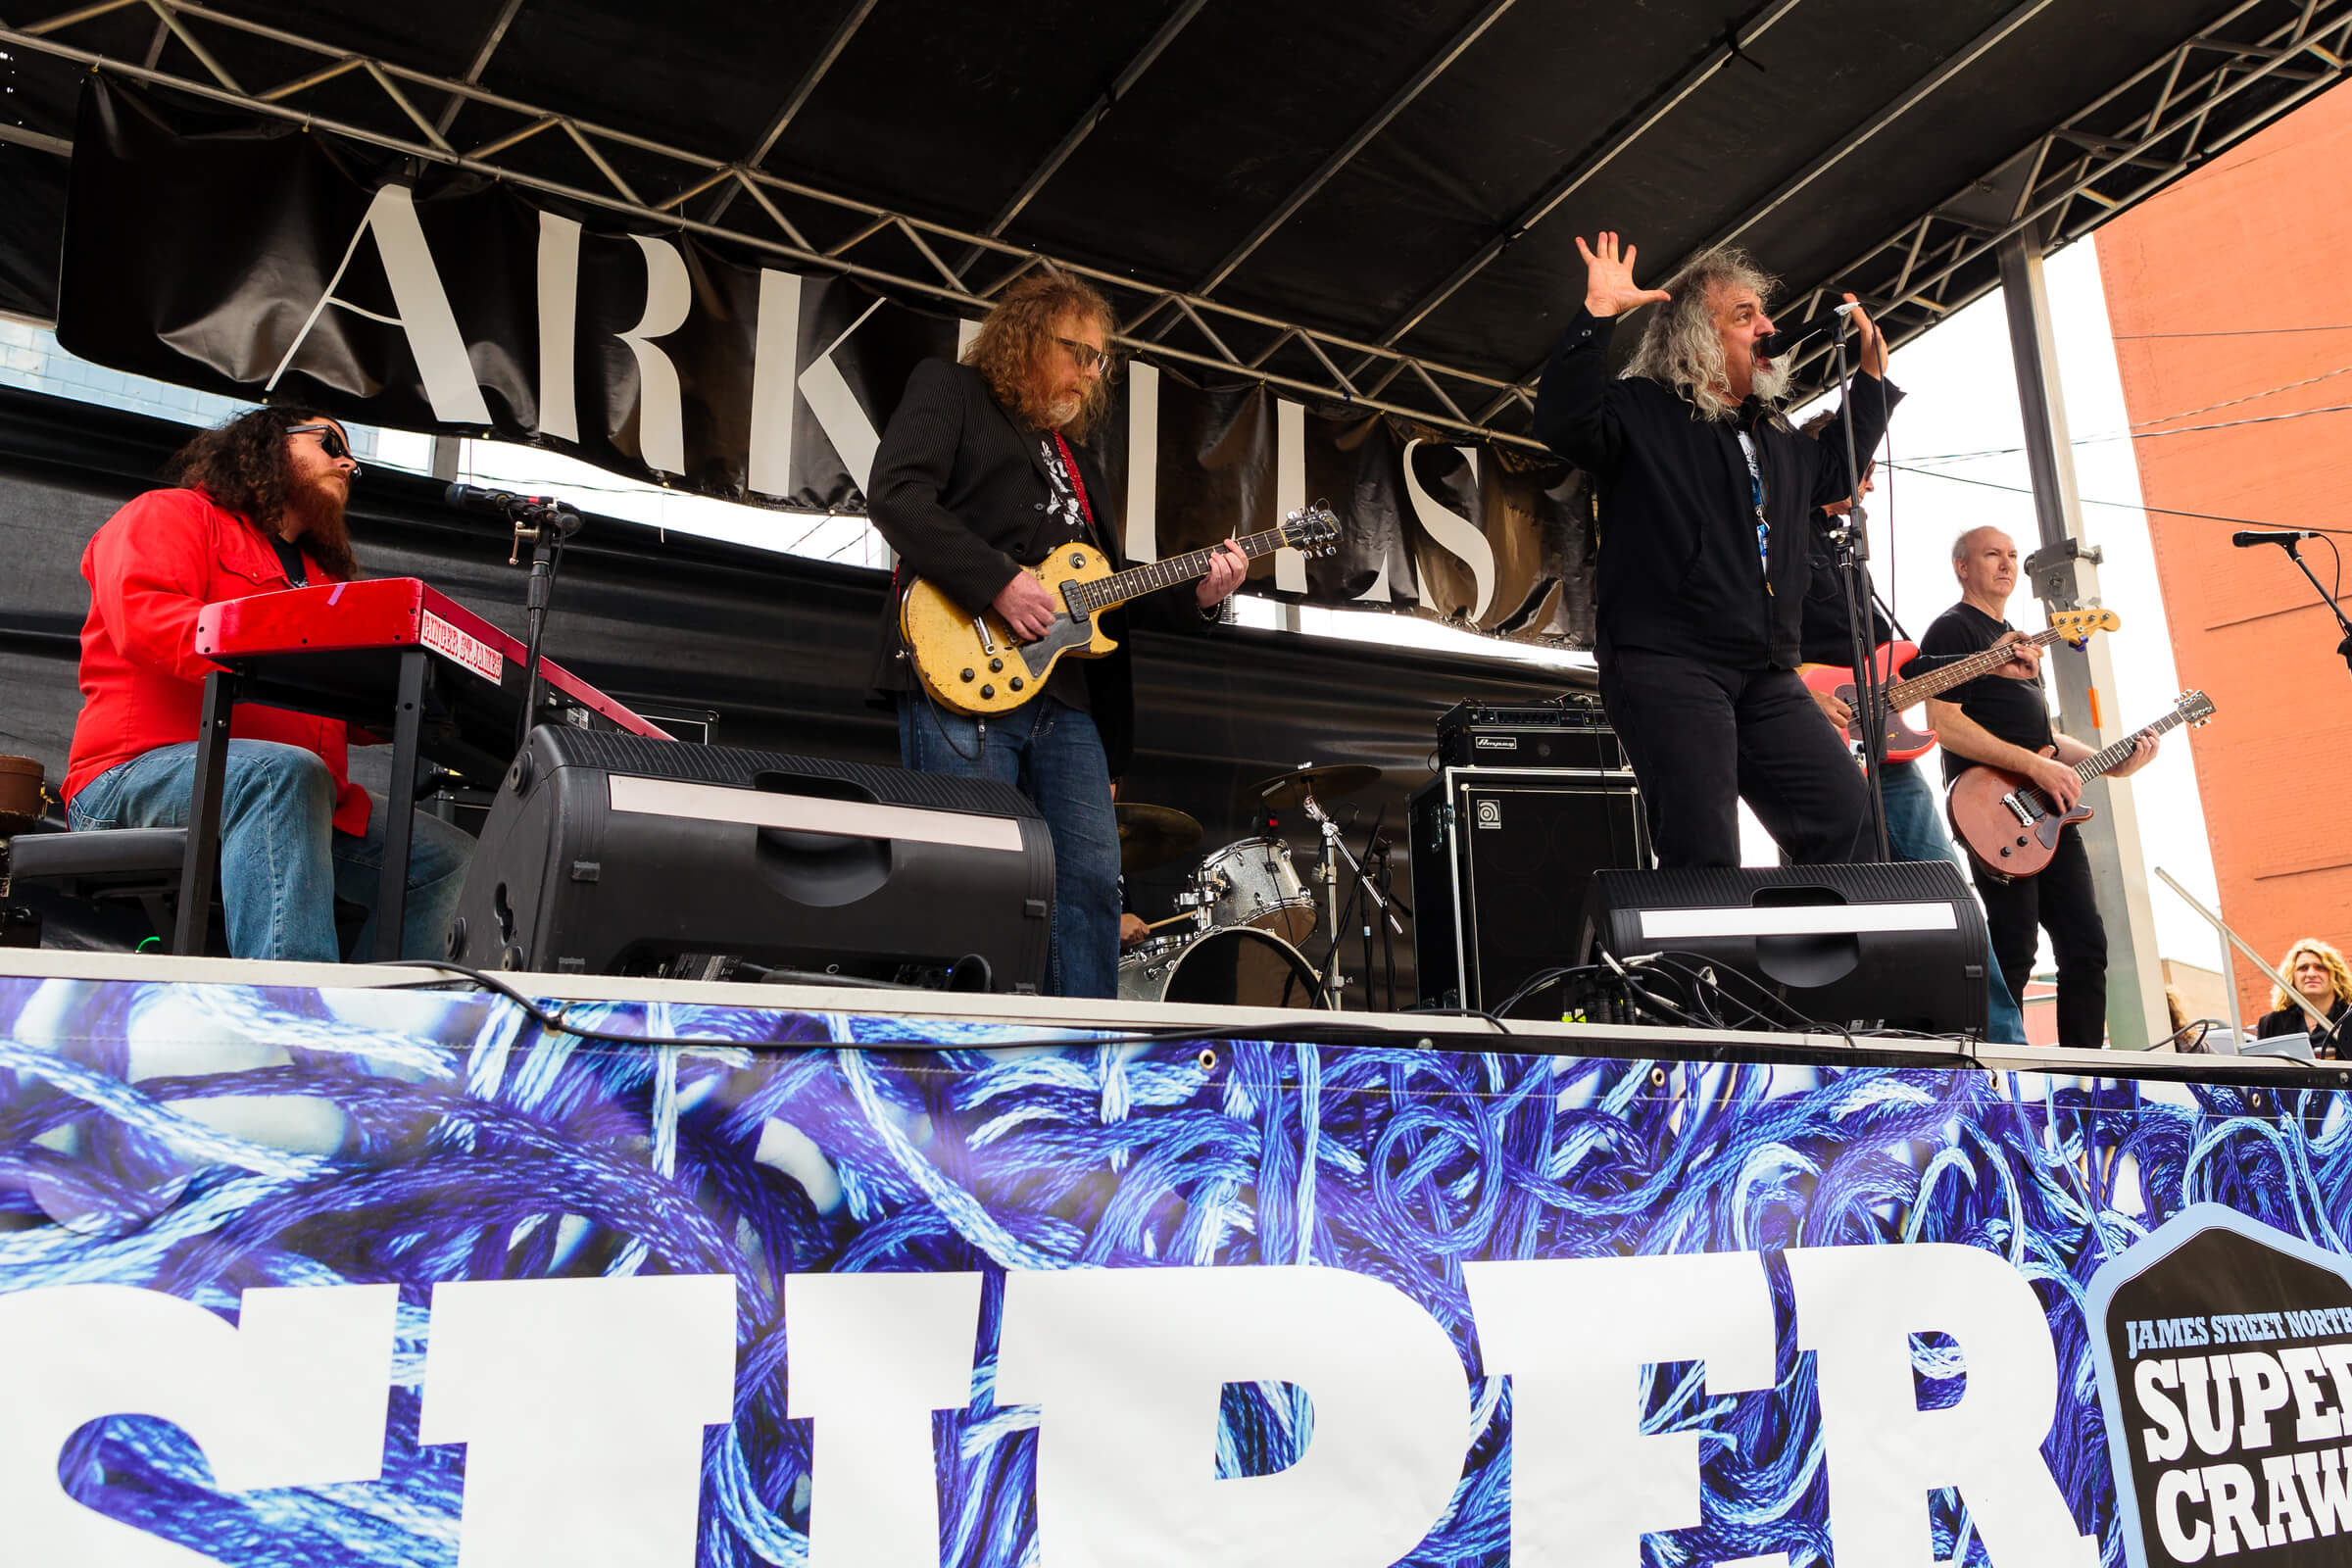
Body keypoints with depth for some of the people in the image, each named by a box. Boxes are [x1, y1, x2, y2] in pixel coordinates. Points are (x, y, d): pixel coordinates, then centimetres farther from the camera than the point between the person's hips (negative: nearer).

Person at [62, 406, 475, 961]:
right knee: (288, 770, -37)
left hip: (297, 786, 7)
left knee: (448, 857, -7)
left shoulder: (322, 576, 30)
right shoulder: (172, 514, 10)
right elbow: (141, 614, -12)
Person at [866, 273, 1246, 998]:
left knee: (1094, 881, 0)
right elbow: (896, 493, -9)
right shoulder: (949, 390, 9)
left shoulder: (1075, 455, 31)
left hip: (1067, 697, 8)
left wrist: (1195, 596, 9)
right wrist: (999, 583, -17)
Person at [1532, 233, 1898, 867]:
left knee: (1844, 819, 3)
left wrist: (1871, 374, 39)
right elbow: (1566, 423, -19)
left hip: (1767, 680, 8)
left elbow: (1834, 472, 41)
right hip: (1665, 666, -8)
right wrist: (1598, 314, -23)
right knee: (1705, 860, -14)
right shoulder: (1642, 411, 0)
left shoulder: (1773, 436, 24)